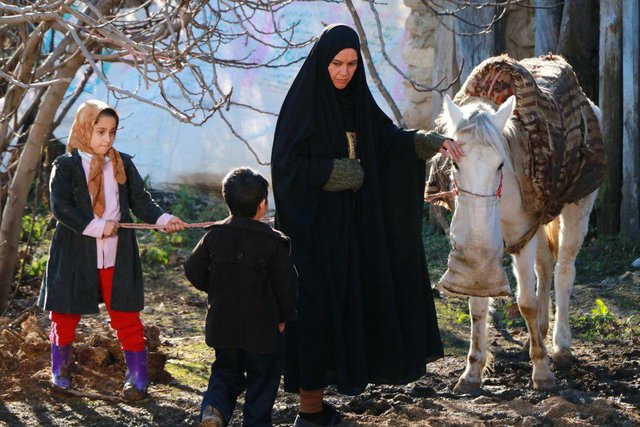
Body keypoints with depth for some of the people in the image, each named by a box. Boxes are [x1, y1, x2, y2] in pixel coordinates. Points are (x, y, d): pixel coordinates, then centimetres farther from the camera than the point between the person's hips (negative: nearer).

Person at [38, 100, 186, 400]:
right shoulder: (66, 166, -4)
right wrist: (97, 227, -19)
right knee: (66, 317, 9)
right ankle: (60, 371, 26)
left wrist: (163, 219, -14)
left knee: (126, 318, 3)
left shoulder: (123, 164, 7)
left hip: (117, 257, 2)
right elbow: (60, 207, -14)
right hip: (75, 256, -2)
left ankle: (137, 378, 10)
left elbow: (140, 200, 5)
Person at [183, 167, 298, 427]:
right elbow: (286, 284, -10)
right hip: (263, 328, -4)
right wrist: (284, 317, 6)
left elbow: (193, 271, 1)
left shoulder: (214, 235, -3)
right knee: (262, 379, 12)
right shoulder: (273, 242, -13)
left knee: (225, 373, 17)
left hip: (223, 326, 4)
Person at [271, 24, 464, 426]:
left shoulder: (356, 100, 8)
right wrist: (337, 172, -14)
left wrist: (432, 141, -5)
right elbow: (287, 162, -17)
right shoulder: (303, 102, -12)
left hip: (348, 223, 7)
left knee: (344, 298, 9)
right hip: (312, 223, -7)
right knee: (315, 304, -5)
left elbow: (389, 137, 10)